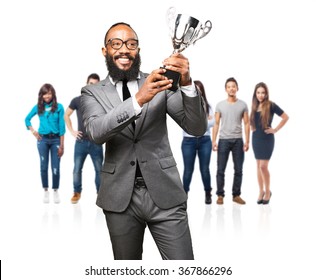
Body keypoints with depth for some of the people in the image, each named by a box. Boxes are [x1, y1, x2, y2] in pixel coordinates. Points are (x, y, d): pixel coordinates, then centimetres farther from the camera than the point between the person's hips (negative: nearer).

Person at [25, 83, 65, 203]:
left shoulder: (59, 107, -4)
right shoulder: (38, 107, 3)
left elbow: (62, 126, -4)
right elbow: (27, 119, 16)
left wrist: (61, 145, -7)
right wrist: (33, 131, 2)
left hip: (55, 139, -2)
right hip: (43, 139, 2)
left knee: (55, 167, -1)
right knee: (44, 166, 6)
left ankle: (56, 191, 13)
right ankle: (45, 191, 16)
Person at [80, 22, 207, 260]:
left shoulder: (161, 84, 3)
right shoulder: (93, 93, 4)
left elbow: (197, 128, -6)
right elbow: (96, 131, -17)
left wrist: (187, 83, -23)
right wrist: (138, 99, -31)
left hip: (164, 192, 0)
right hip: (120, 196, 1)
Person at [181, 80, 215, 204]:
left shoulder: (207, 106, 6)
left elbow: (212, 122, -2)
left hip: (205, 141, 2)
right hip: (189, 141, -2)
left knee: (205, 169, 6)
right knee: (188, 170, 3)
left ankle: (208, 194, 20)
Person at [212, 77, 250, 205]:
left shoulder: (243, 105, 4)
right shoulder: (220, 105, 3)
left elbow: (246, 124, 4)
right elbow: (216, 124, 4)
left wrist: (247, 141, -3)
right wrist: (214, 141, -4)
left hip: (238, 141, 1)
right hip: (223, 140, -1)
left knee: (238, 170, 4)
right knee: (221, 170, 0)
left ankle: (236, 195, 13)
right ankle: (220, 195, 8)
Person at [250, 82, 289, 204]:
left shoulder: (271, 105, -10)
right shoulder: (254, 106, 7)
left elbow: (285, 117, -8)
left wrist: (275, 129, -9)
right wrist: (252, 128, 11)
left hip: (267, 139, -6)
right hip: (256, 138, 6)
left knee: (263, 166, -9)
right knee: (258, 166, 8)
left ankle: (267, 191, 9)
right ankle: (261, 191, 17)